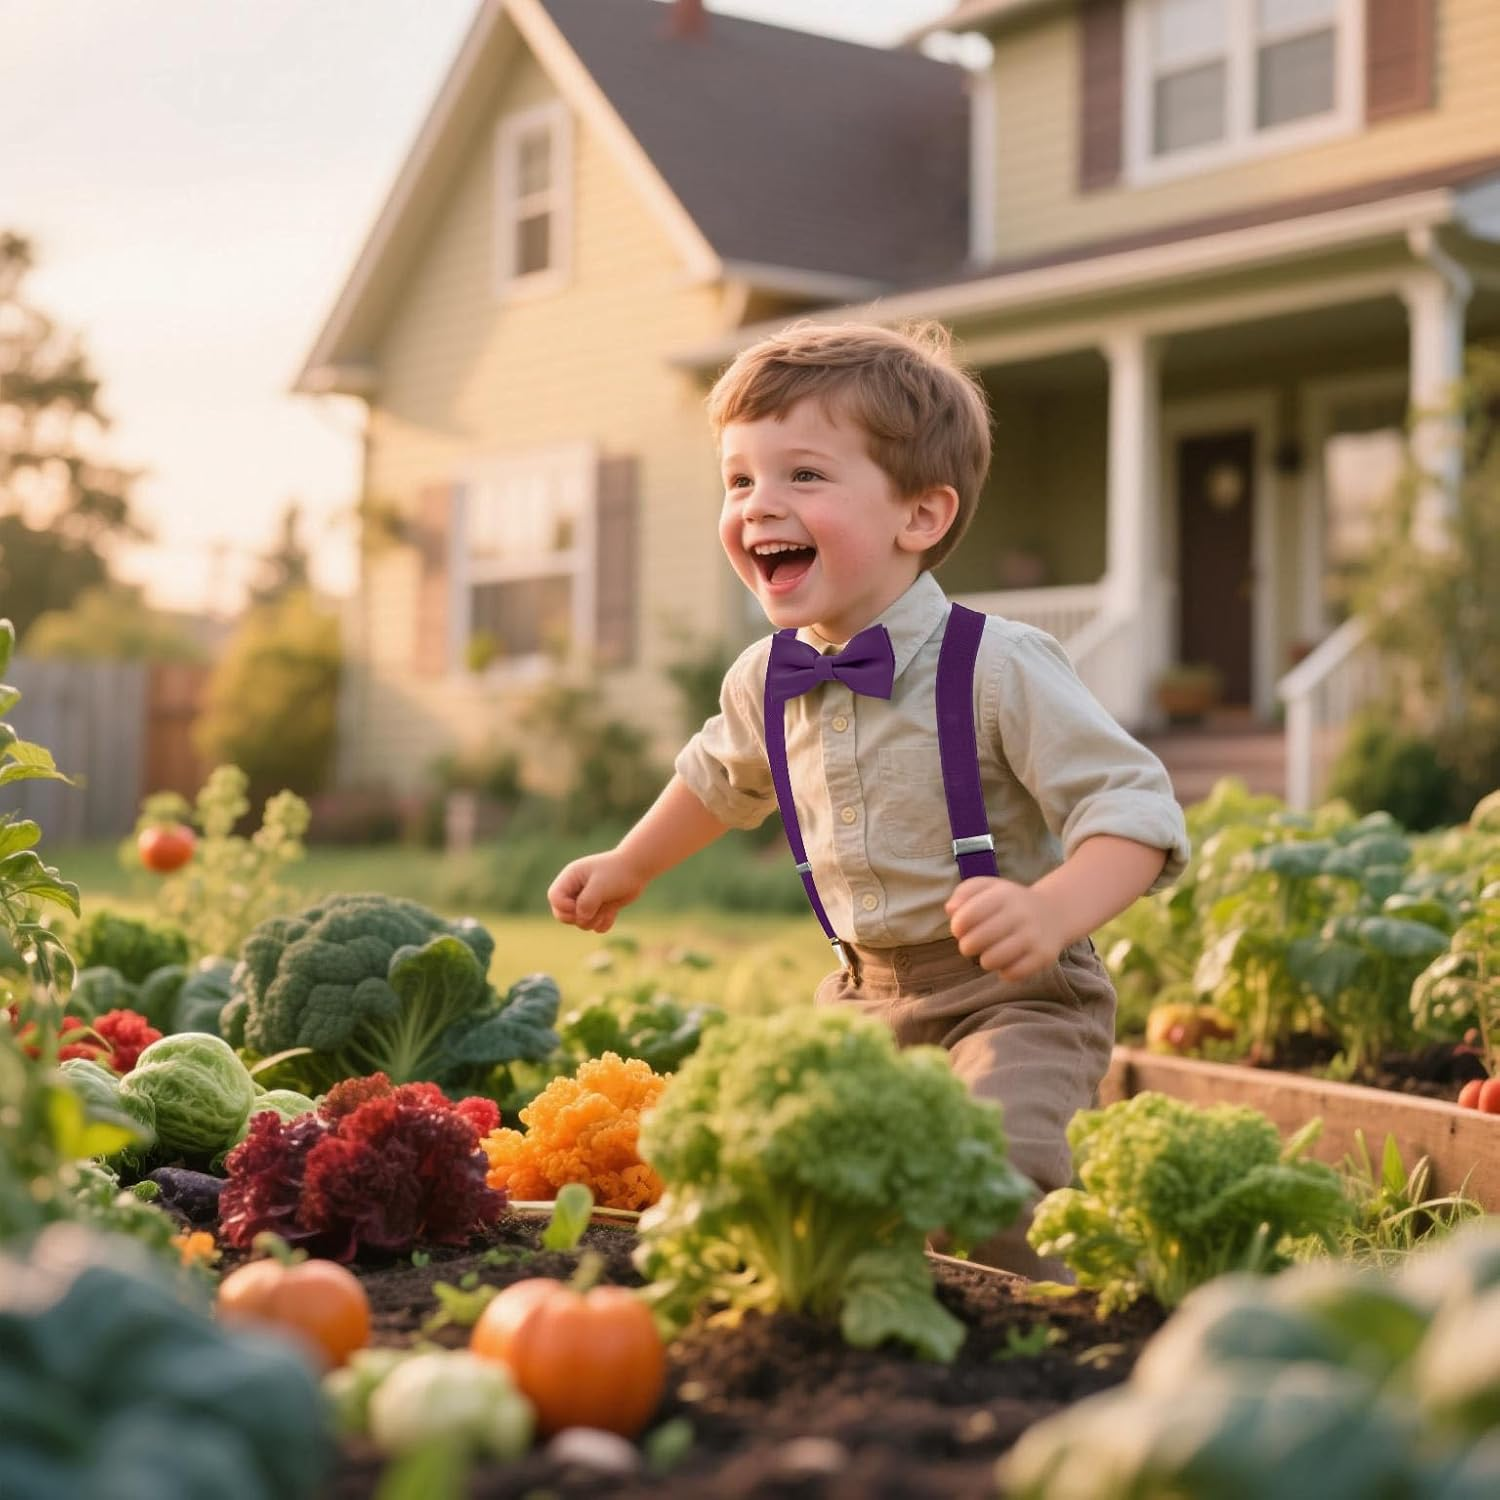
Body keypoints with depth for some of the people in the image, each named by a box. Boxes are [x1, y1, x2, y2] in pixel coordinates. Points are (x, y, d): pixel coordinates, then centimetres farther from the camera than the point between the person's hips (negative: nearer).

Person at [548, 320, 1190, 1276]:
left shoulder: (999, 668, -20)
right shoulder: (766, 681, 1)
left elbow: (1133, 804, -24)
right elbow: (722, 775, 25)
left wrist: (1051, 913, -42)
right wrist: (628, 867, 36)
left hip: (1010, 996, -7)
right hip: (866, 996, 7)